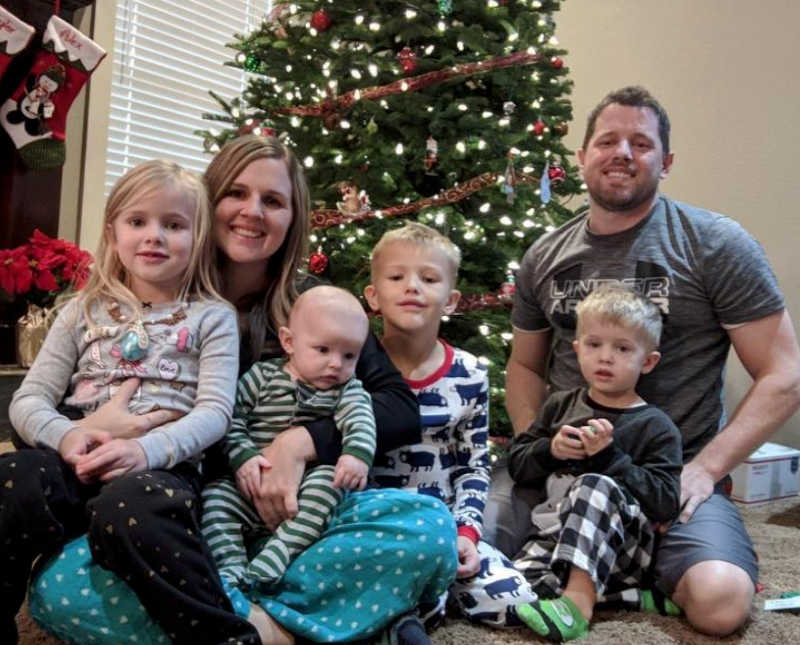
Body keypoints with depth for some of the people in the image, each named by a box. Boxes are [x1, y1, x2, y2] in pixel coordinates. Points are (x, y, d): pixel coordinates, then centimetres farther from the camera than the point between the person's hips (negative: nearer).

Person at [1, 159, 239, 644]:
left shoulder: (212, 316, 10)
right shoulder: (84, 312, 18)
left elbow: (215, 411, -2)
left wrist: (147, 449, -21)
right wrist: (64, 436, -11)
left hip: (164, 467, -2)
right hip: (78, 463, 3)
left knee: (127, 506, -38)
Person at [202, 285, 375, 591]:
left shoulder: (348, 390, 7)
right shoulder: (262, 376, 4)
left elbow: (360, 420, -11)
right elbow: (232, 417, -1)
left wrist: (358, 453, -33)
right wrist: (242, 456, -18)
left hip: (307, 488, -1)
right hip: (253, 487, 1)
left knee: (328, 480, -30)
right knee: (215, 494, -20)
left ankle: (267, 565, -36)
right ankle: (231, 571, -29)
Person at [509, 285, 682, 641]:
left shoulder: (656, 427, 1)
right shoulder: (560, 405, 14)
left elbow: (665, 503, -10)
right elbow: (516, 463, 13)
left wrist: (610, 456, -18)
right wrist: (550, 450, -8)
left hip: (620, 546, -4)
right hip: (554, 535, 4)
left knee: (597, 486, -35)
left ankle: (577, 601, -36)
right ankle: (627, 595, -15)